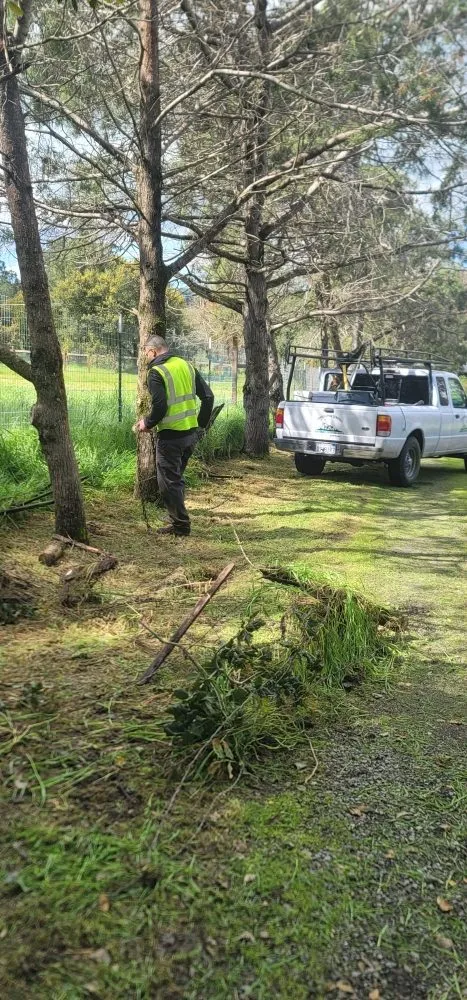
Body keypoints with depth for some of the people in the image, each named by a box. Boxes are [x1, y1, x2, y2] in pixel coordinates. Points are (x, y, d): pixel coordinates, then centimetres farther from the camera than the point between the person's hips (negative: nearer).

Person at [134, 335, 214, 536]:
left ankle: (180, 524, 8)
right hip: (191, 433, 8)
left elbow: (160, 407, -21)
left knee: (168, 481, 4)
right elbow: (208, 396, 9)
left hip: (170, 435, -8)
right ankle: (178, 519, 29)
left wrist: (147, 423, -3)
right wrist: (201, 424, 18)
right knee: (177, 477, 21)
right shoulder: (186, 365, 10)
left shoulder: (156, 372, -12)